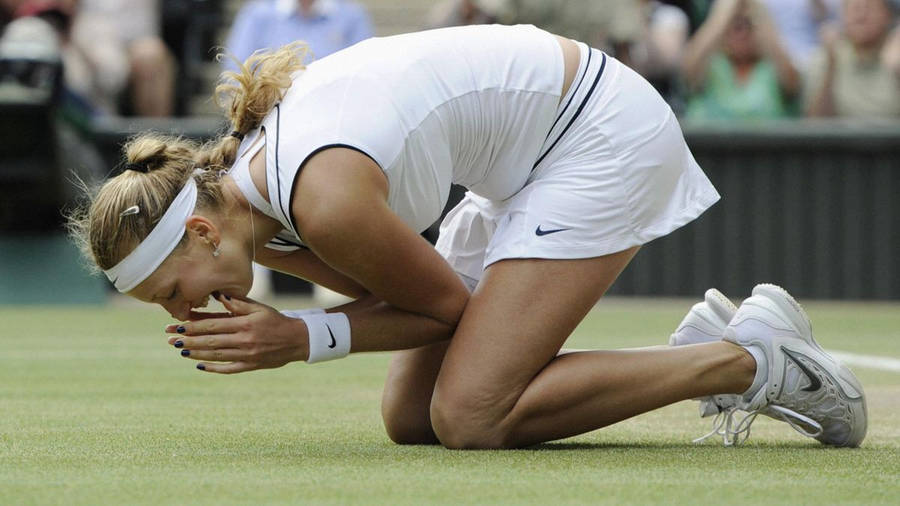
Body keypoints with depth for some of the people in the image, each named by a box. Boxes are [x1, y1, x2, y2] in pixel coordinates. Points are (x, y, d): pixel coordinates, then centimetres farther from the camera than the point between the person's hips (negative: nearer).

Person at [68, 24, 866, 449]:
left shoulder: (326, 201, -31)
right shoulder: (246, 196, -4)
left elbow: (447, 306, -14)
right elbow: (392, 292, 4)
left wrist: (303, 339, -22)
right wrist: (267, 329, -12)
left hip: (605, 133, -10)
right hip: (526, 163, 10)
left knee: (469, 419, -18)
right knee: (409, 419, 6)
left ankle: (751, 362, -6)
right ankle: (710, 341, 16)